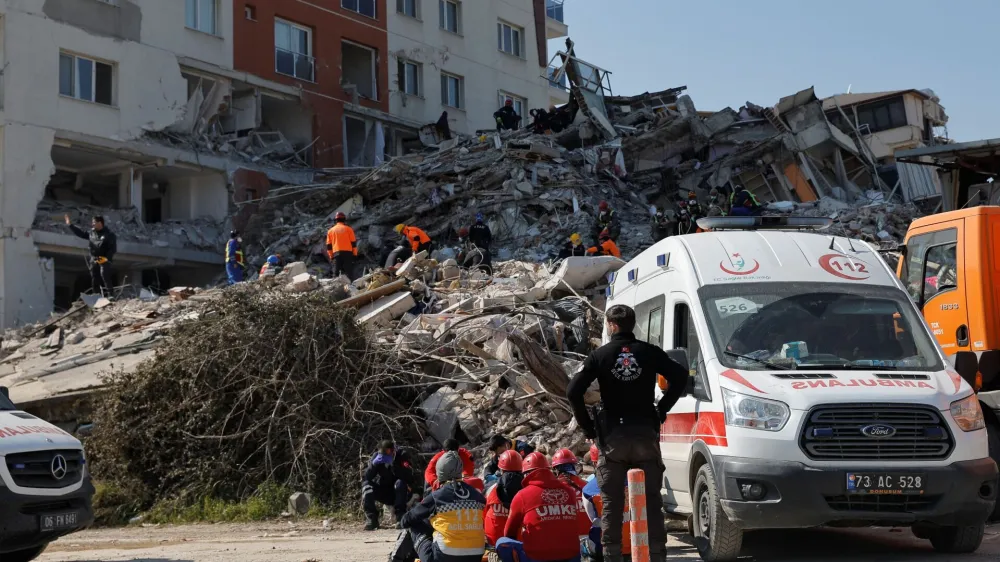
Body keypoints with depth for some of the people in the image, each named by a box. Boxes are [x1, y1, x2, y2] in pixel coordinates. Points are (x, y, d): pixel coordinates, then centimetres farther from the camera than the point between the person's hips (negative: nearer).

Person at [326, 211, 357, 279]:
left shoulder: (330, 231, 12)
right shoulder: (348, 229, 5)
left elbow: (328, 246, 11)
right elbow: (353, 243, 2)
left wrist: (331, 256, 16)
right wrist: (355, 254, 7)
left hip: (336, 254, 2)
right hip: (348, 253, -2)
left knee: (336, 273, 2)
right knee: (349, 272, -5)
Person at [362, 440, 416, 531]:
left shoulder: (402, 454, -17)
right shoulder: (377, 456, -8)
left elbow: (408, 477, -33)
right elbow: (367, 477, -16)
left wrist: (393, 464, -42)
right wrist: (374, 464, -33)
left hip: (399, 493, -3)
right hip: (383, 492, 3)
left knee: (400, 483, -34)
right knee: (366, 485, -22)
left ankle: (400, 517, -25)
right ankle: (371, 519, -18)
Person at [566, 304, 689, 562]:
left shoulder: (600, 355, -1)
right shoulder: (649, 352, 3)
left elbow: (573, 391, -9)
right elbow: (680, 376, -5)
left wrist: (587, 425, 1)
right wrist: (662, 409, 3)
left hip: (612, 436, -1)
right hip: (646, 434, 1)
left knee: (611, 504, 5)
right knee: (652, 500, 8)